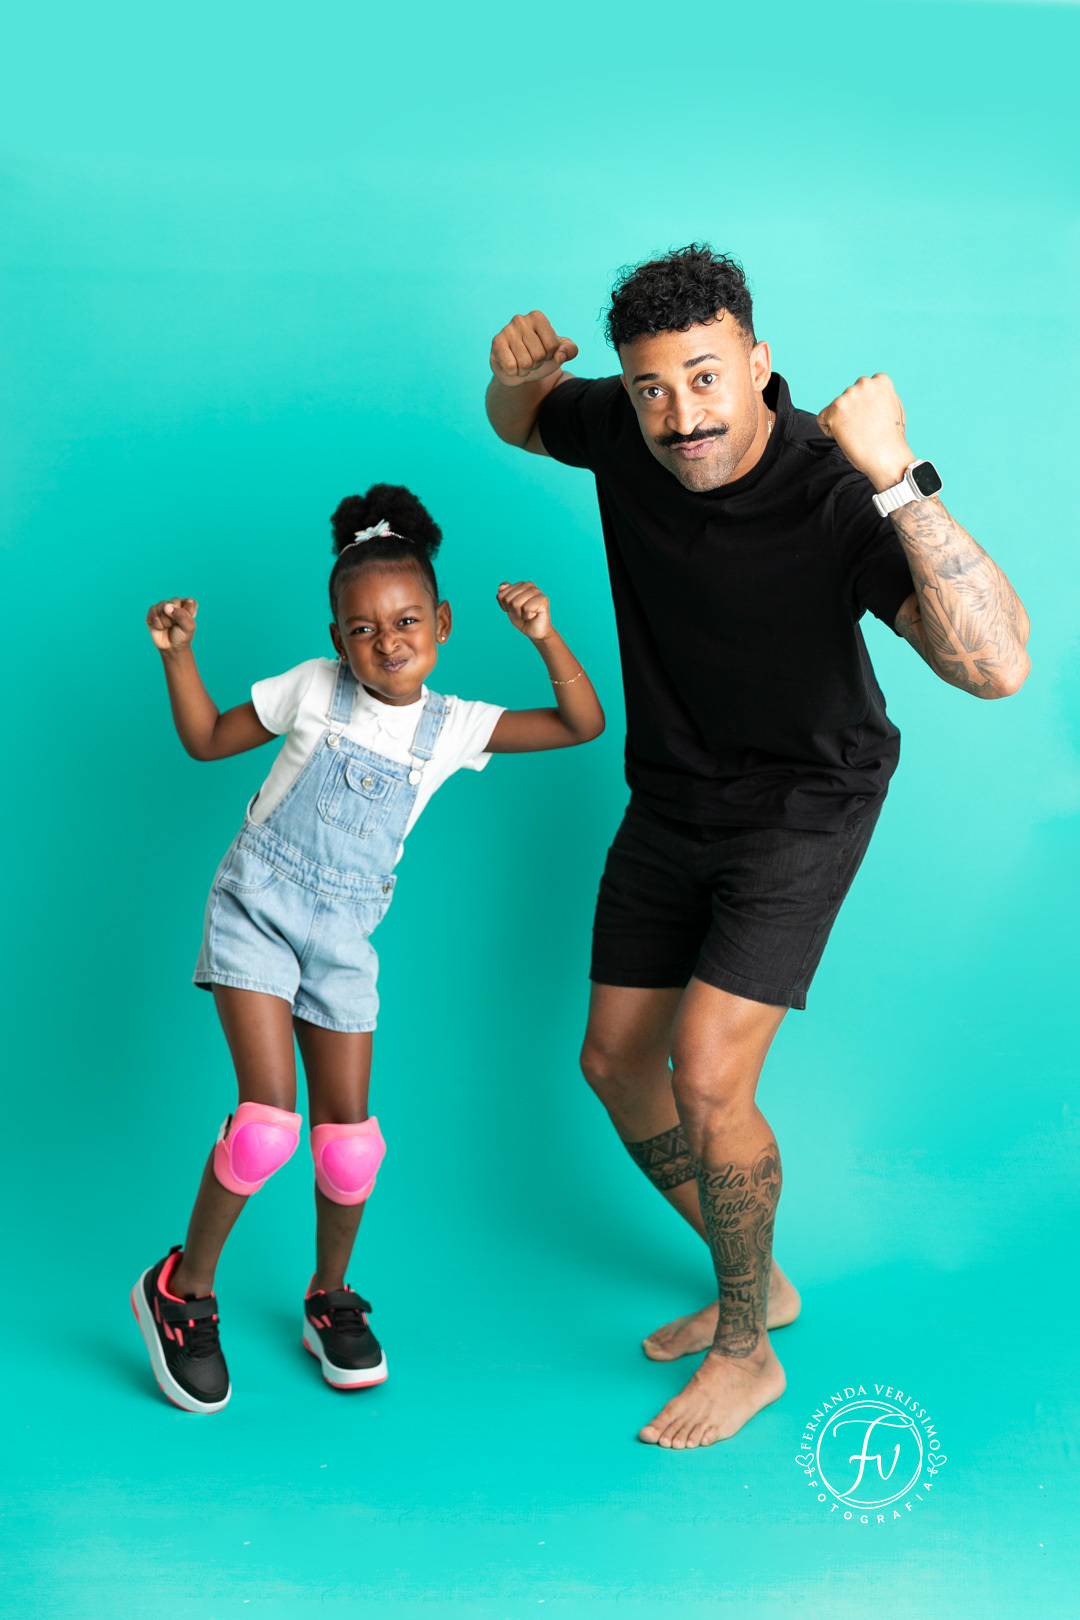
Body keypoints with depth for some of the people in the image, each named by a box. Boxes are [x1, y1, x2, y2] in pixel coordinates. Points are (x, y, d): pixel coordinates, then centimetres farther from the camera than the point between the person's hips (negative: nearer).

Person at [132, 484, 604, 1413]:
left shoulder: (453, 727, -2)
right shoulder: (314, 689, -4)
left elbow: (583, 725, -5)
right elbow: (208, 740, 7)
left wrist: (545, 637, -16)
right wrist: (178, 653, -6)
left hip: (342, 937, 3)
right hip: (256, 912, -3)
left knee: (349, 1134, 5)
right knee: (268, 1117, -15)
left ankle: (331, 1299, 29)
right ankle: (181, 1290, 5)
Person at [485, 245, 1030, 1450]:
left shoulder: (834, 494, -31)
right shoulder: (627, 431, -13)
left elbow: (997, 666, -46)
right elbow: (521, 426, 14)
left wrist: (898, 479, -50)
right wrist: (515, 372, -4)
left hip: (799, 805, -6)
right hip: (672, 797, 7)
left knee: (706, 1076, -15)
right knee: (616, 1063, 11)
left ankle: (747, 1352, 10)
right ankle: (755, 1283, 33)